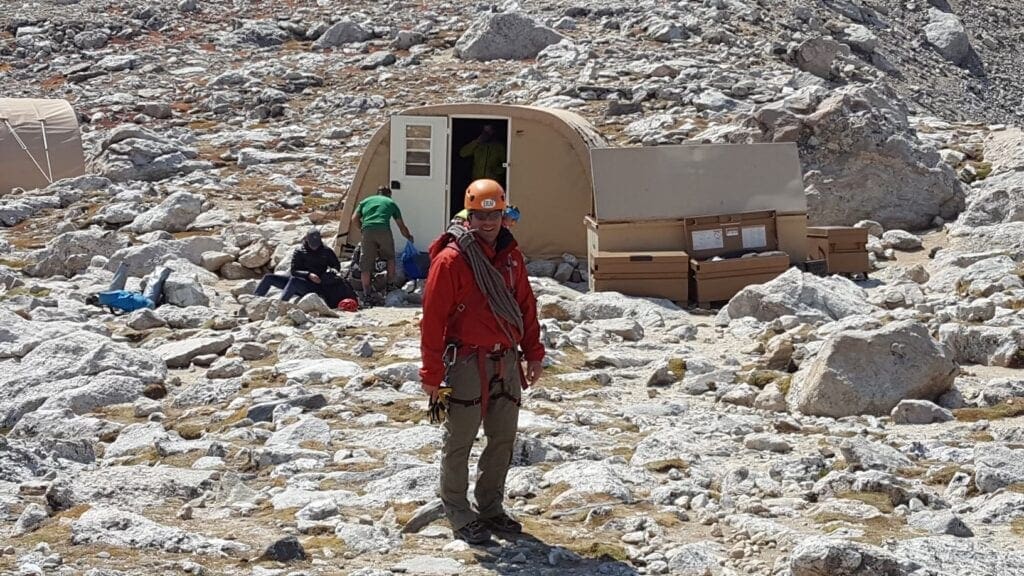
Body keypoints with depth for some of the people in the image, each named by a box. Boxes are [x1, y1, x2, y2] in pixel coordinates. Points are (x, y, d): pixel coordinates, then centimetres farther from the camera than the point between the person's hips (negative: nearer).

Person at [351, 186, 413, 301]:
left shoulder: (365, 201, 28)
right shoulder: (390, 202, 26)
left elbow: (354, 219, 16)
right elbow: (401, 226, 30)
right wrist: (409, 237, 47)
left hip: (367, 232, 1)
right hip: (384, 230, -1)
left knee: (366, 264, 3)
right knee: (390, 258, 23)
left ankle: (366, 293, -4)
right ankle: (390, 285, 21)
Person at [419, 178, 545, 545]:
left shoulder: (510, 255, 9)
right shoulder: (451, 259, -12)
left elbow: (526, 305, 17)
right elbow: (433, 317, -13)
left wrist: (533, 352, 13)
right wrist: (432, 373, -13)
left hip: (506, 362, 7)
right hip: (468, 362, -7)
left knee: (503, 439, 12)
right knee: (460, 441, 2)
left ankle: (491, 507, 25)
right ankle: (458, 515, 12)